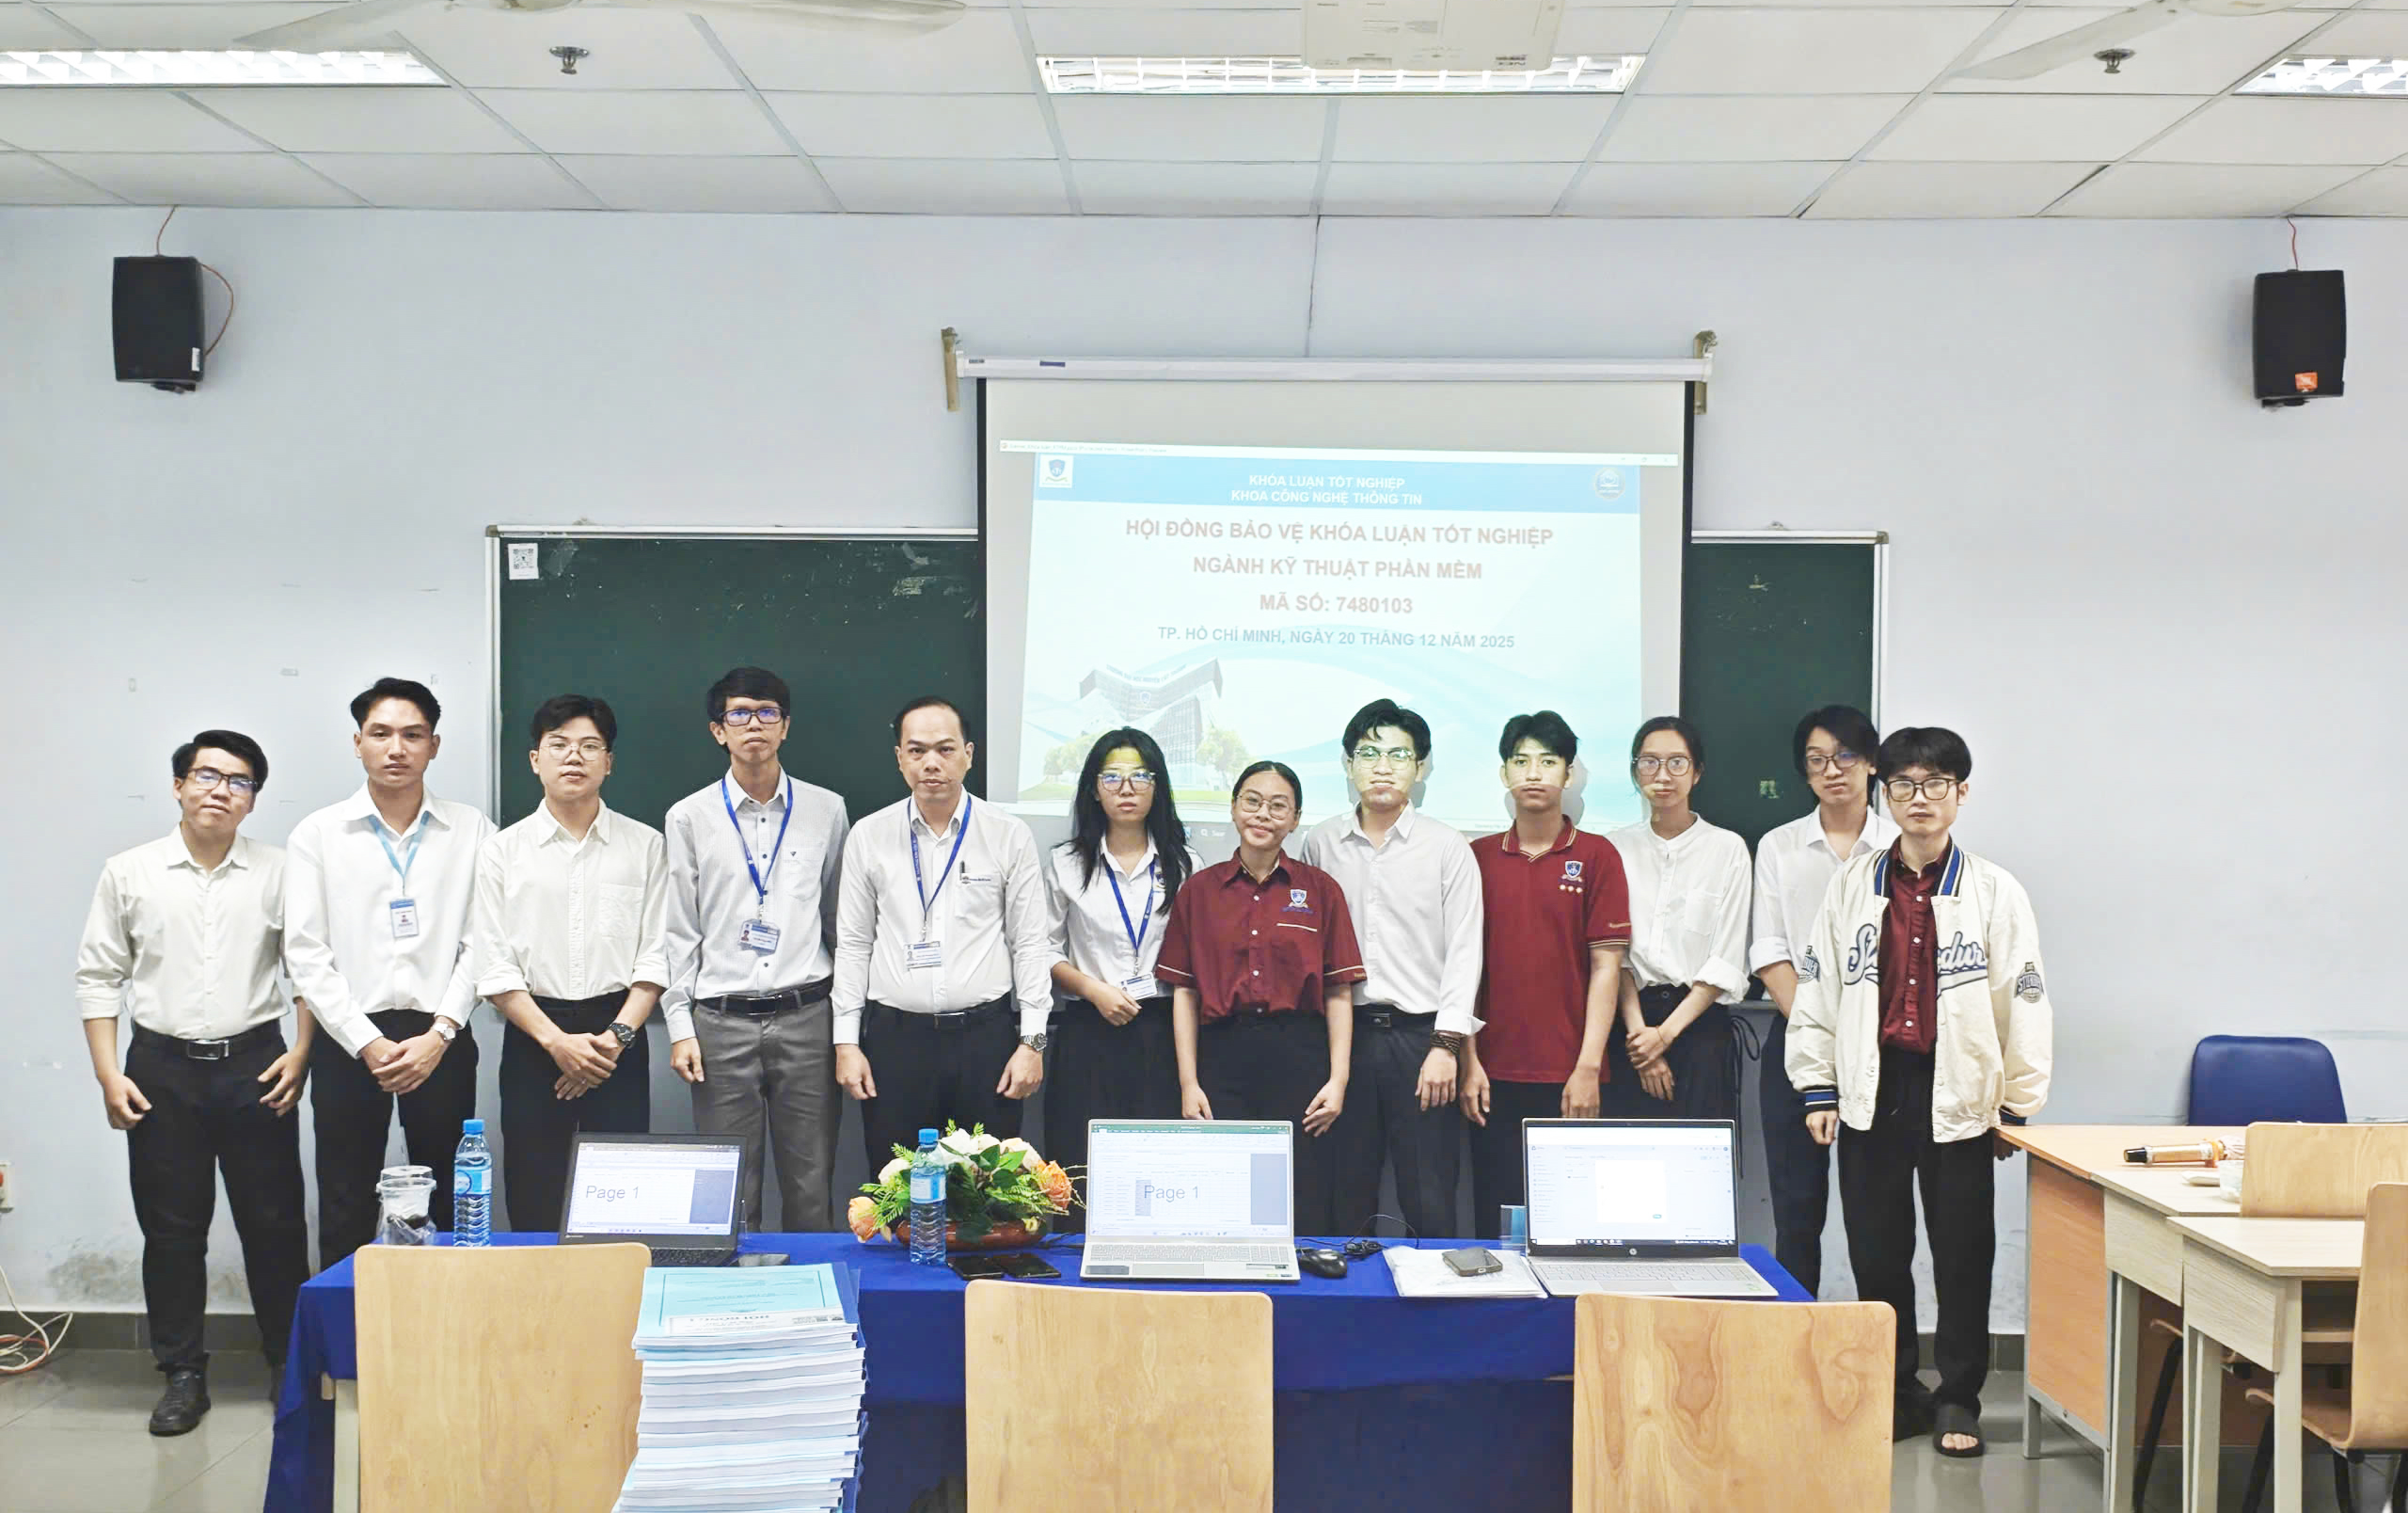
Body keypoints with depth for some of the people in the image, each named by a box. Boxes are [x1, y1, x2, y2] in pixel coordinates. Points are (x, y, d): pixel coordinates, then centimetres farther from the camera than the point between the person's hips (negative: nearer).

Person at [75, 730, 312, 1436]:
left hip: (255, 1065, 0)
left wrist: (300, 1053, -6)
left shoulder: (277, 872, 2)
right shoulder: (129, 873, 2)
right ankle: (183, 1374, 19)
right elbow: (98, 976, 4)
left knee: (274, 1220, 5)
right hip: (163, 1069, 0)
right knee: (172, 1227, 7)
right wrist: (108, 1075, -3)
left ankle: (289, 1363, 18)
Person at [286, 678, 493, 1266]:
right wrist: (369, 1044, -9)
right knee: (346, 1215, 4)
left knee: (447, 1210, 5)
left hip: (441, 1043, 0)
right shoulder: (316, 835, 4)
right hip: (349, 1042, 0)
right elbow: (305, 954, -1)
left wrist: (438, 1036, -10)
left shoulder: (471, 831, 5)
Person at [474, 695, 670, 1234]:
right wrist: (556, 1041, -11)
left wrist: (617, 1036, -10)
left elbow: (656, 956, 1)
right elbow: (495, 967, -1)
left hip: (619, 1038, 0)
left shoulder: (644, 845, 5)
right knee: (532, 1205, 3)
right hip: (533, 1038, 0)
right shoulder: (503, 851, 4)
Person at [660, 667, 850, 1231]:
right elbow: (677, 931, 5)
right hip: (722, 1020, 0)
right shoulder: (690, 817, 5)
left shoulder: (826, 810, 7)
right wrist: (680, 1027, -1)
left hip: (806, 1017, 1)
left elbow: (841, 920, 11)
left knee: (812, 1186, 5)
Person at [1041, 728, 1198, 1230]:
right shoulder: (1065, 863, 8)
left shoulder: (1182, 864, 8)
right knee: (1085, 1175, -2)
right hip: (1088, 1034, 0)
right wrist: (1093, 989, -8)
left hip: (1161, 1034, 0)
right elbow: (1046, 951, 8)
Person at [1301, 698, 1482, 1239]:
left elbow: (1463, 952, -1)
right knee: (1346, 1202, 6)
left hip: (1420, 1033, -2)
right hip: (1345, 1032, 2)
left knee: (1430, 1205, -2)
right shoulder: (1320, 843, 9)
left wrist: (1447, 1044, -9)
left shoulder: (1447, 847, 2)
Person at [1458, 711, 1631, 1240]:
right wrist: (1469, 1061, 0)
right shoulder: (1478, 857, 7)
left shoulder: (1597, 856, 1)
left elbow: (1606, 965, -3)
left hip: (1570, 1076, -2)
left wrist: (1588, 1067, -9)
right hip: (1495, 1075, 2)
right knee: (1494, 1221, 7)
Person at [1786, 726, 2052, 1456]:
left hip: (1958, 1094, -2)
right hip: (1872, 1091, 2)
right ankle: (1896, 1394, 21)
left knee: (1962, 1253, 5)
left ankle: (1958, 1399, 19)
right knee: (1876, 1252, 7)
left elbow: (2023, 999, 0)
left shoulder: (1995, 891, -1)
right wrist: (1819, 1088, 2)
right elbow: (1818, 988, 6)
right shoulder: (1852, 885, 5)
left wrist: (2017, 1105, -1)